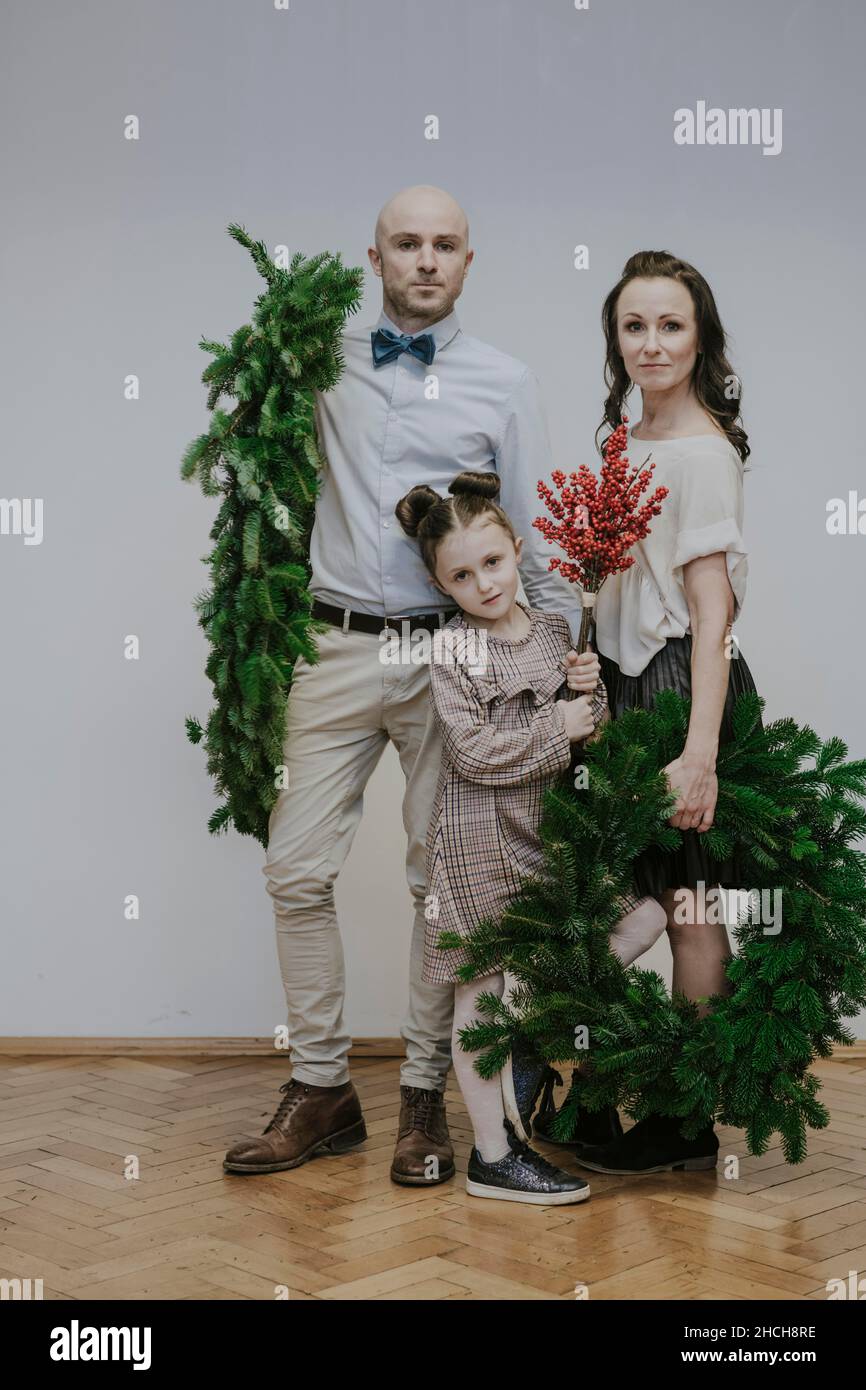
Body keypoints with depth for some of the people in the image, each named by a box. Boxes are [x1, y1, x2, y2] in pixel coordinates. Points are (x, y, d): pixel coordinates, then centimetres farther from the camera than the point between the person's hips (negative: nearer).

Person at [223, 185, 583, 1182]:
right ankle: (321, 1090, 14)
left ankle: (424, 1098, 17)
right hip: (339, 649, 2)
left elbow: (537, 539, 6)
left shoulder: (504, 382, 7)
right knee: (297, 870, 0)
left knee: (442, 880, 4)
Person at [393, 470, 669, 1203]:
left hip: (548, 824, 6)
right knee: (482, 988, 1)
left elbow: (587, 730, 13)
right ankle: (493, 1154, 11)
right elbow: (475, 752, -19)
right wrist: (559, 728, -14)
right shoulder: (454, 651, -11)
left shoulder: (554, 631, 6)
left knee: (646, 914, 1)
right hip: (481, 836, -6)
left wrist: (589, 692, -8)